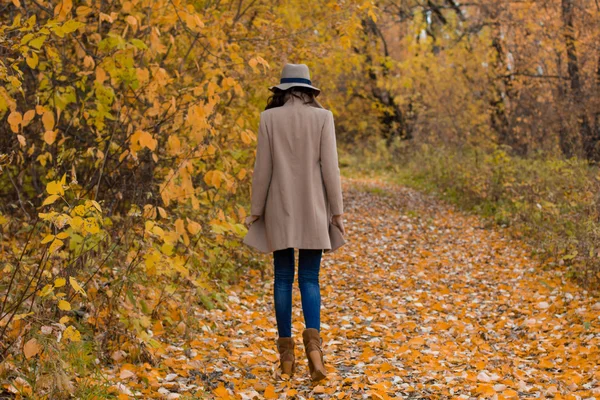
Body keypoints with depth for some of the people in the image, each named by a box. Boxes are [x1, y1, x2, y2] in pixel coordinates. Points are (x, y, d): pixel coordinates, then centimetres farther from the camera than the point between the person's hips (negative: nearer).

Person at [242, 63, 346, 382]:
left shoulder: (269, 118, -1)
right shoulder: (323, 117, -2)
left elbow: (262, 168, -2)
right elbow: (329, 166, -6)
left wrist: (255, 210, 5)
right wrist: (337, 211, -2)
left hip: (280, 209, 0)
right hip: (313, 210, 0)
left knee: (283, 277, 8)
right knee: (309, 279, 2)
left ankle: (286, 349, 7)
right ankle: (312, 339, -21)